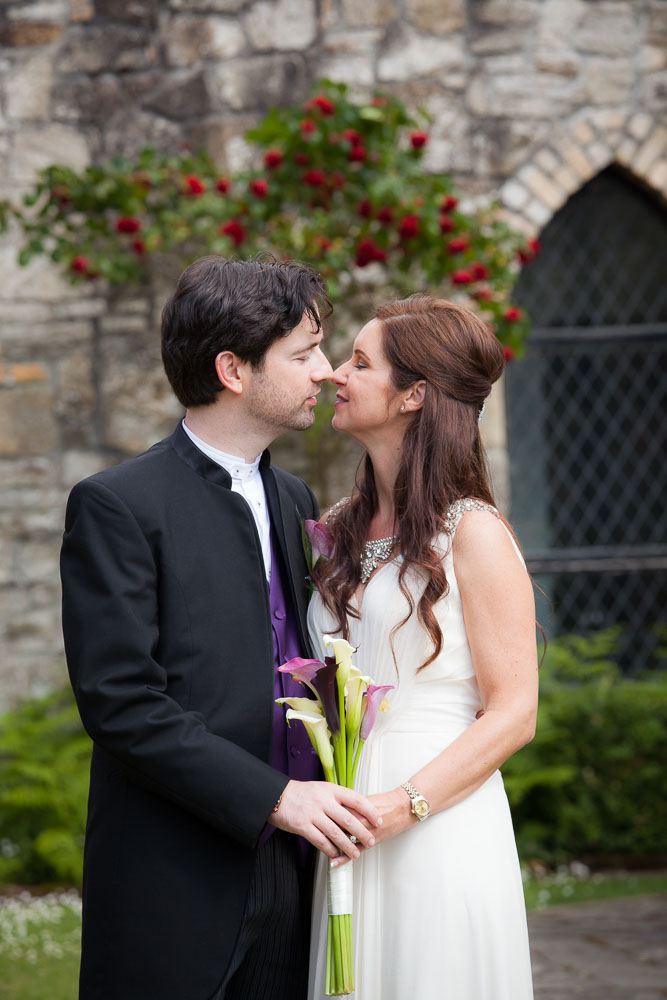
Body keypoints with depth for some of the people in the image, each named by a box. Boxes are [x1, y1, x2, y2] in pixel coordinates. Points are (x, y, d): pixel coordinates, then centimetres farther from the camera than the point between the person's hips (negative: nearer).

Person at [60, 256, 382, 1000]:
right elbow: (119, 700, -15)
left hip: (287, 877, 6)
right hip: (173, 890, -6)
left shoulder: (294, 500, 15)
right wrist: (273, 797, -18)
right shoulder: (116, 506, -9)